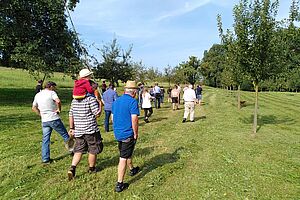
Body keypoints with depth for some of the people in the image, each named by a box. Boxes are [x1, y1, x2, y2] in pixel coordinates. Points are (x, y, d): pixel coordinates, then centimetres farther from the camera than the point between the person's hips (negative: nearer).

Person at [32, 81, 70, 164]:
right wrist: (59, 109, -12)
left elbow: (34, 108, 19)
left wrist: (41, 114, 16)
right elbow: (58, 101, -27)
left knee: (45, 139, 11)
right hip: (54, 119, -6)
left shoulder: (37, 95, 13)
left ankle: (45, 159, 13)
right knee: (65, 135, 9)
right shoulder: (51, 92, -8)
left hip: (44, 121, 6)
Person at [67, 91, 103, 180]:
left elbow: (71, 115, 10)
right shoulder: (91, 98, -14)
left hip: (78, 130, 6)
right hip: (90, 130, -5)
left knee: (78, 150, 15)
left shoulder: (74, 100, 7)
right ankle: (91, 168, 26)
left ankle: (72, 168, 2)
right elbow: (97, 113, -16)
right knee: (93, 150, 12)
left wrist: (71, 128, 16)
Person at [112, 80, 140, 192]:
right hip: (128, 134, -7)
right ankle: (119, 184, 10)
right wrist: (136, 133, -10)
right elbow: (134, 120, -22)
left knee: (127, 153, 26)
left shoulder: (116, 101, 7)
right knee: (123, 158, 1)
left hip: (117, 133, 8)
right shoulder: (133, 102, -16)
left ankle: (132, 169, 48)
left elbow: (112, 118, 13)